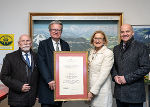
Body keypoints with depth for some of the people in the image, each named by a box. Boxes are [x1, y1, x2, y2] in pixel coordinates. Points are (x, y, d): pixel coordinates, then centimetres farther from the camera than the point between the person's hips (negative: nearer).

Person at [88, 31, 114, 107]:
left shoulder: (108, 53, -13)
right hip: (91, 88, 6)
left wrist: (93, 91, -18)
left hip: (102, 91, -6)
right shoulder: (92, 52, 8)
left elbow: (104, 74, -18)